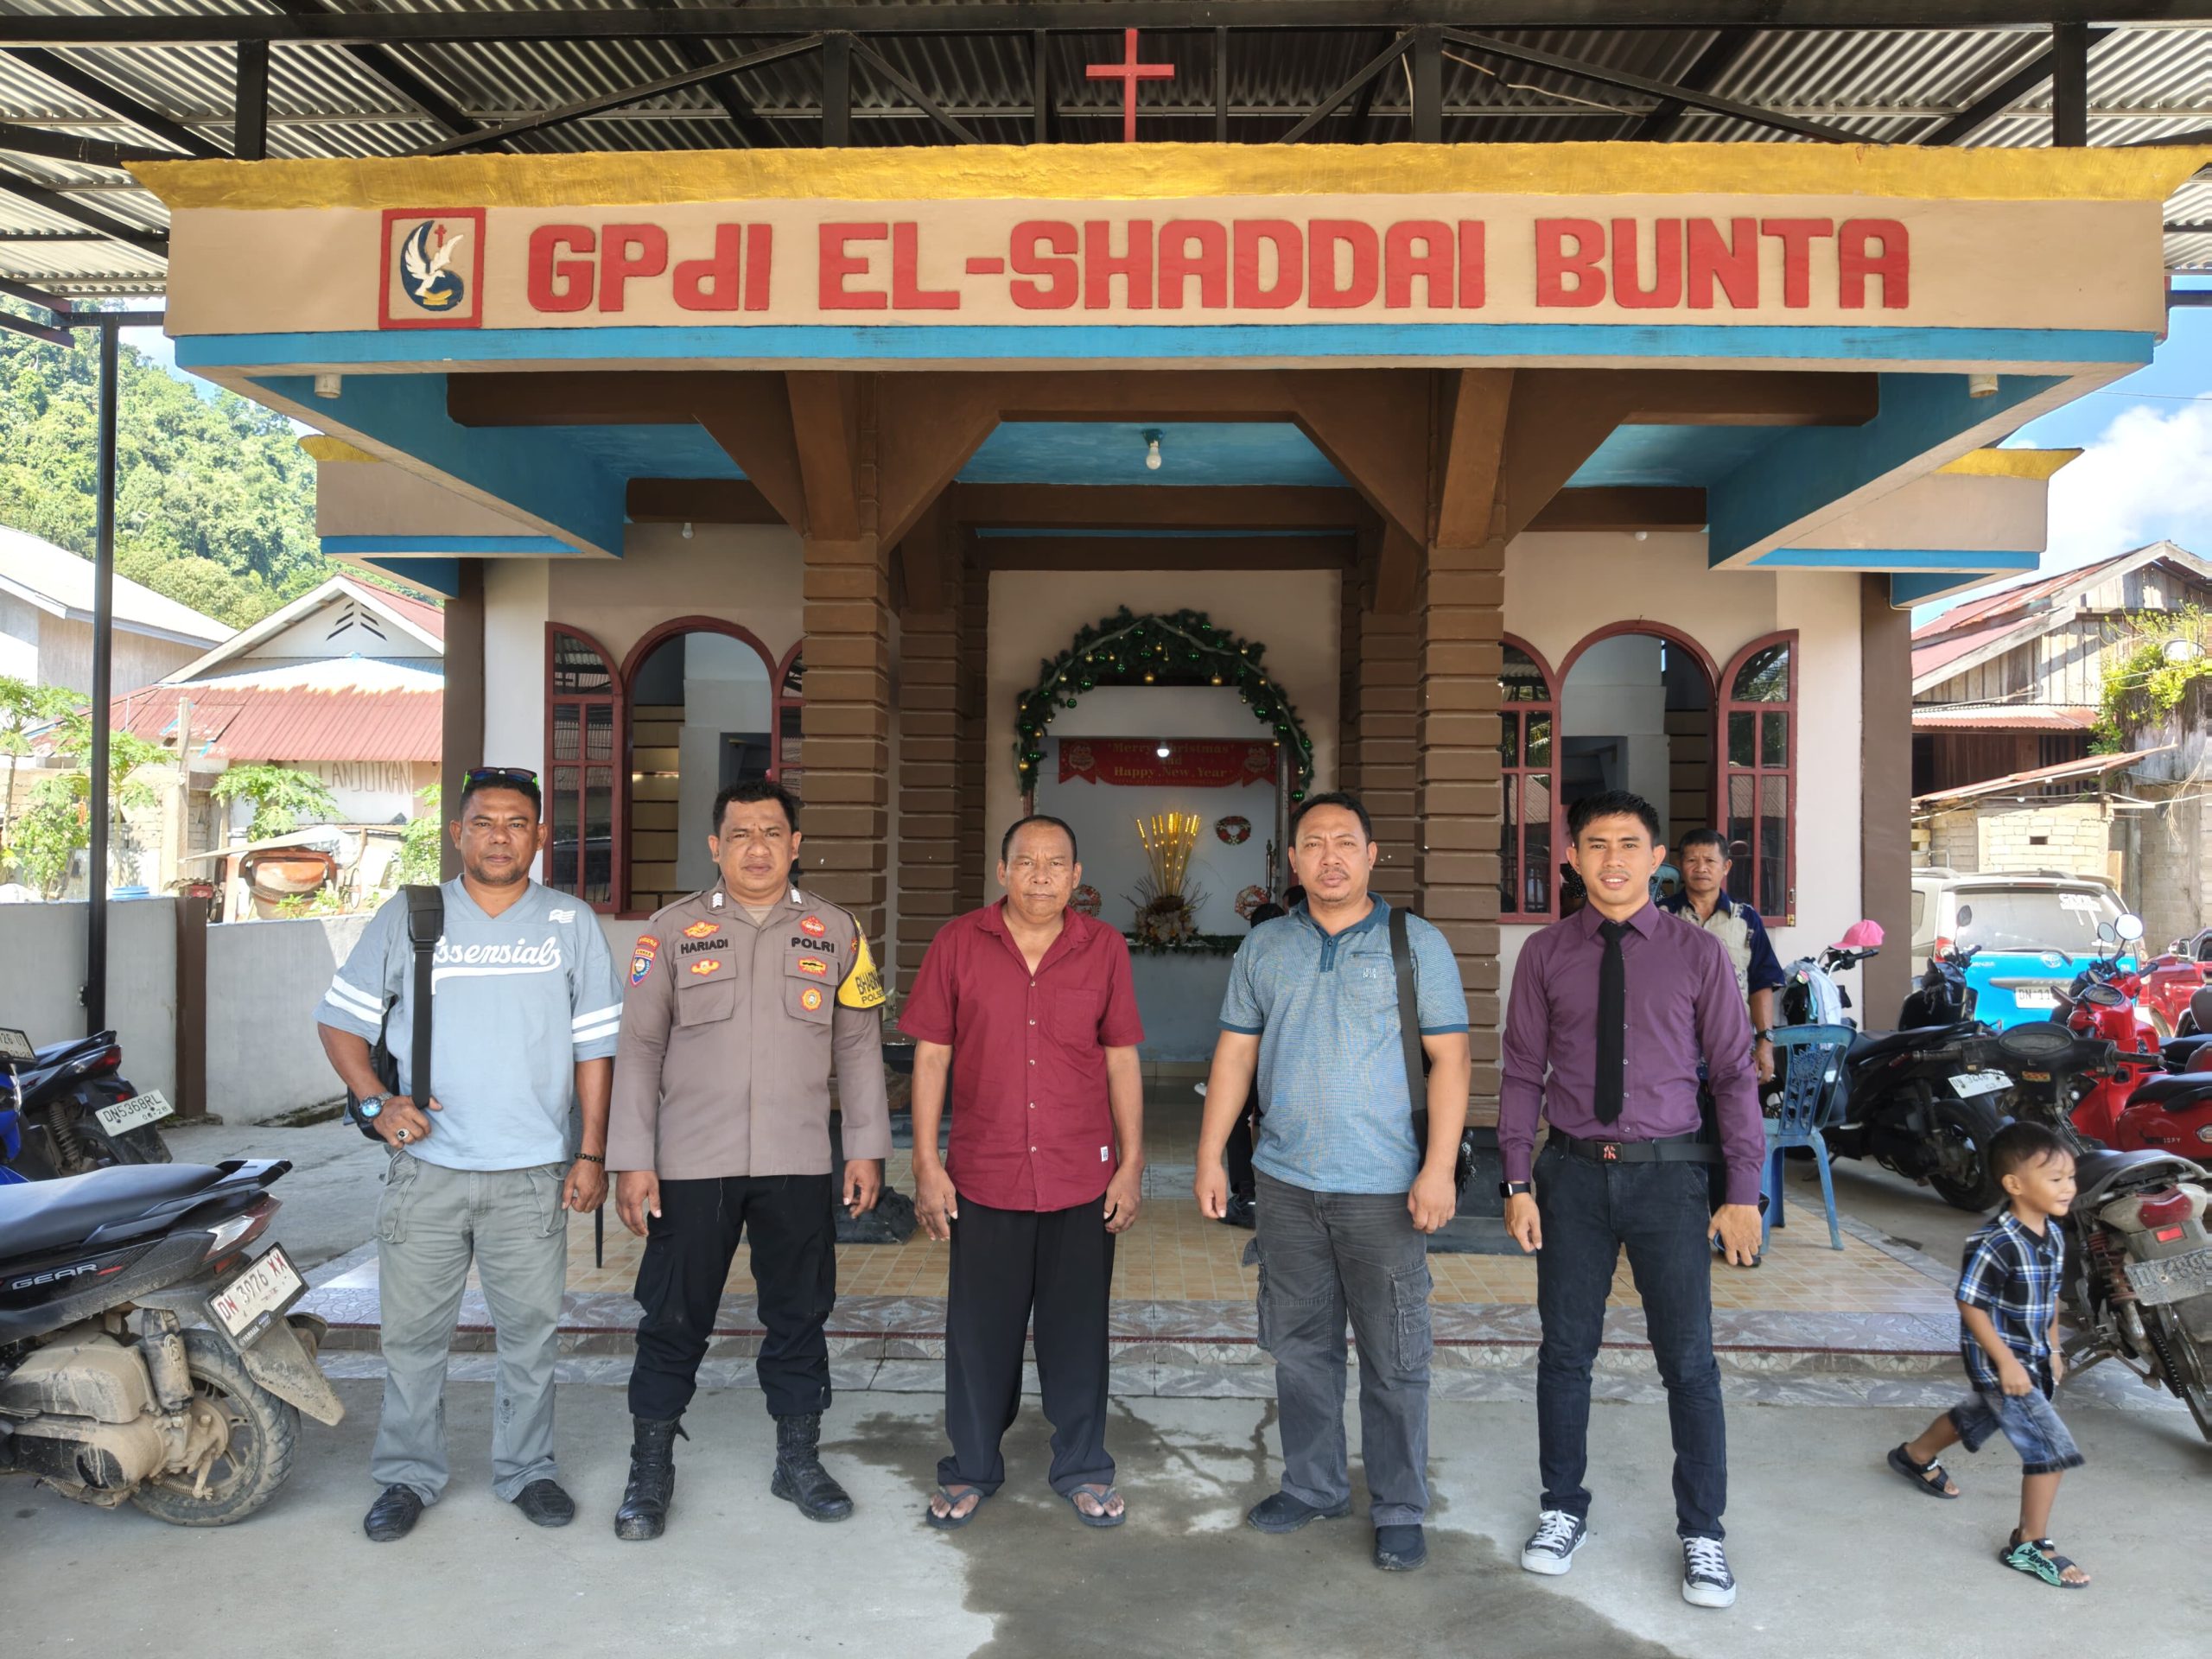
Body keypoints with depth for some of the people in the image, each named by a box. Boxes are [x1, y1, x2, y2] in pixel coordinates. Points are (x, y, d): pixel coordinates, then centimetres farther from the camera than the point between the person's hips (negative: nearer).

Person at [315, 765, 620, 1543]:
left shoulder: (572, 923, 3)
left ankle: (527, 1469, 26)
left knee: (531, 1330, 9)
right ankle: (407, 1476, 26)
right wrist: (374, 1100, -7)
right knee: (412, 1331, 9)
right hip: (426, 1167, 0)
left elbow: (594, 1046, 4)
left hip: (532, 1174, 0)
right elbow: (340, 1019, 8)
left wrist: (592, 1154, 0)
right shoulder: (406, 916, 3)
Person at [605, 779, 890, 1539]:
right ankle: (650, 1470, 25)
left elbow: (858, 1045, 7)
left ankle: (799, 1460, 28)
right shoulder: (673, 929, 1)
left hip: (799, 1165, 2)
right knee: (674, 1320, 7)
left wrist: (867, 1148, 3)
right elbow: (639, 1046, 0)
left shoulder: (836, 931, 5)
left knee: (799, 1315, 11)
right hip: (691, 1163, -1)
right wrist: (632, 1159, -5)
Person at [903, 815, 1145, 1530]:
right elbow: (931, 1055, 0)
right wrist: (926, 1162, -3)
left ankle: (1082, 1469, 29)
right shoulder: (958, 943, -2)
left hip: (1084, 1179, 1)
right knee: (980, 1331, 11)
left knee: (1078, 1329, 11)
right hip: (984, 1176, 0)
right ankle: (971, 1469, 30)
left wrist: (1132, 1163, 2)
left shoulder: (1104, 949, 1)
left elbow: (1122, 1060, 5)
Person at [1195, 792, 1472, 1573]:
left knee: (1394, 1359, 5)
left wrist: (1438, 1169, -14)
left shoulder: (1416, 944, -2)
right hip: (1287, 1183, 3)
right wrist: (1210, 1155, 5)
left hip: (1384, 1187, -3)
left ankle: (1399, 1510, 20)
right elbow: (1235, 1053, 9)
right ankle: (1313, 1485, 31)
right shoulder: (1263, 948, 7)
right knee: (1299, 1346, 14)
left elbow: (1449, 1059, -6)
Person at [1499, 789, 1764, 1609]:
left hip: (1668, 1173, -1)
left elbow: (1734, 1074, 0)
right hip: (1574, 1173, 1)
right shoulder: (1545, 954, 1)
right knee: (1565, 1351, 12)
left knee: (1689, 1360, 6)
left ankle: (1702, 1534, 25)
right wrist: (1519, 1182, -3)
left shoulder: (1698, 953, -2)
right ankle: (1564, 1509, 32)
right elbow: (1523, 1072, 2)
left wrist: (1743, 1193, -3)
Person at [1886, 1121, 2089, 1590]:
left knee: (1976, 1417, 28)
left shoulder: (2053, 1236, -1)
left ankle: (1915, 1456, 53)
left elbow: (2050, 1298, 14)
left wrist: (2053, 1350, 16)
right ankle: (2029, 1546, 6)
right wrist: (2006, 1363, -22)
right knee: (2051, 1448, -9)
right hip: (1998, 1362, -9)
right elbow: (1970, 1304, -23)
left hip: (2032, 1357, 9)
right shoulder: (1994, 1244, -29)